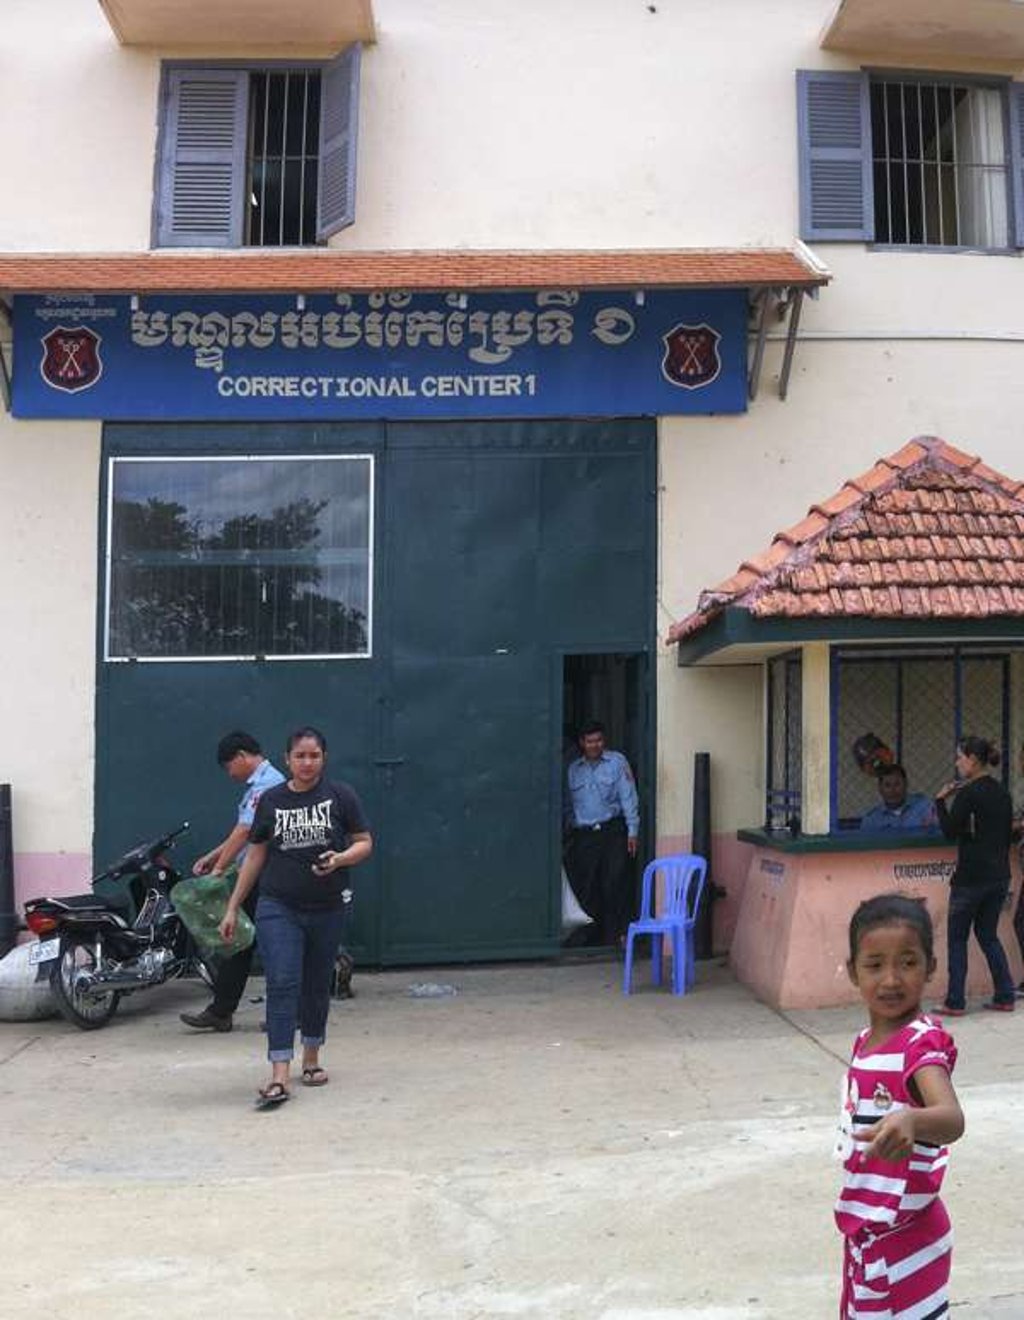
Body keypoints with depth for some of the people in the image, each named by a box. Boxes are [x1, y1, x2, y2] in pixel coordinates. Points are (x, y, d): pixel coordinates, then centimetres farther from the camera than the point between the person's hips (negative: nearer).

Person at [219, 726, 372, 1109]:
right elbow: (255, 855, 9)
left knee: (317, 986, 13)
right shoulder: (270, 800, 4)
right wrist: (233, 907, 9)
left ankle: (311, 1059, 31)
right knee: (282, 984, -11)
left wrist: (340, 858, -19)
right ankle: (279, 1077, -13)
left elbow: (364, 843, 3)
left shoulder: (340, 797, 0)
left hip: (327, 909, 0)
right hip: (278, 909, 0)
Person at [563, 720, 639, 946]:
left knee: (614, 885, -9)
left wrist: (633, 831, -6)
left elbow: (628, 798, -1)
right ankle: (599, 933, 10)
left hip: (613, 832, -3)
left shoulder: (617, 762, 3)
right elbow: (568, 806, 17)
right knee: (586, 888, 0)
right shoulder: (573, 769, 13)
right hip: (583, 836, 3)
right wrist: (567, 835, 13)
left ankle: (617, 935, -3)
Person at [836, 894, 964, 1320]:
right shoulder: (866, 1042, 4)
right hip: (864, 1229, 8)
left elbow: (952, 1118, -39)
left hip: (905, 1235, -8)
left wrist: (911, 1121, -61)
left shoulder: (923, 1042, -22)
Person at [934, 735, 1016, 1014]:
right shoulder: (1002, 793, 9)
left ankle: (955, 1003, 4)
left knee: (957, 938, 3)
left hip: (971, 877, -7)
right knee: (988, 934, 17)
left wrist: (941, 800, -5)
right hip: (1000, 875, 7)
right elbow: (1007, 832, 16)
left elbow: (950, 831, -13)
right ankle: (1005, 997, 15)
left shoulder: (967, 794, -15)